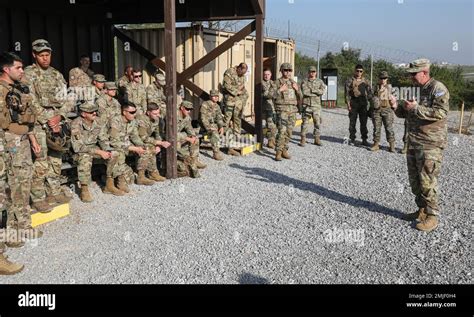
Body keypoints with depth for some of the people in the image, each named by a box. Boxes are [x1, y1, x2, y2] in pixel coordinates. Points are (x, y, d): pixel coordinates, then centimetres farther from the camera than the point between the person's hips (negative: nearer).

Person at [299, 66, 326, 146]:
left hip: (316, 105, 2)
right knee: (305, 122, 0)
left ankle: (317, 139, 11)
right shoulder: (304, 82, 4)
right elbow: (304, 92, -13)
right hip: (306, 105, -1)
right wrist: (316, 92, -9)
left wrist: (311, 90, -11)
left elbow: (322, 91, -9)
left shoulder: (320, 81, 8)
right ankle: (303, 139, 6)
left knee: (317, 122, 3)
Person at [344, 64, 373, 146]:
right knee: (352, 122, 1)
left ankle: (364, 140, 7)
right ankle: (352, 139, 10)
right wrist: (348, 104, -9)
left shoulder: (366, 82, 13)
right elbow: (347, 93, -1)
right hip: (353, 103, -2)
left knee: (363, 123, 2)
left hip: (363, 103, 2)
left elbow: (369, 93, 13)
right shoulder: (350, 81, 4)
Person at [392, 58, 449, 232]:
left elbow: (441, 112, -23)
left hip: (431, 144, -8)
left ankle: (432, 216, 4)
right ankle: (422, 210, 26)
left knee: (427, 181, -7)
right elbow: (405, 114, 20)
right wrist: (396, 107, 0)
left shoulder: (437, 88, -11)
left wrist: (416, 108, -22)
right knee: (414, 180, 13)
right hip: (413, 142, 8)